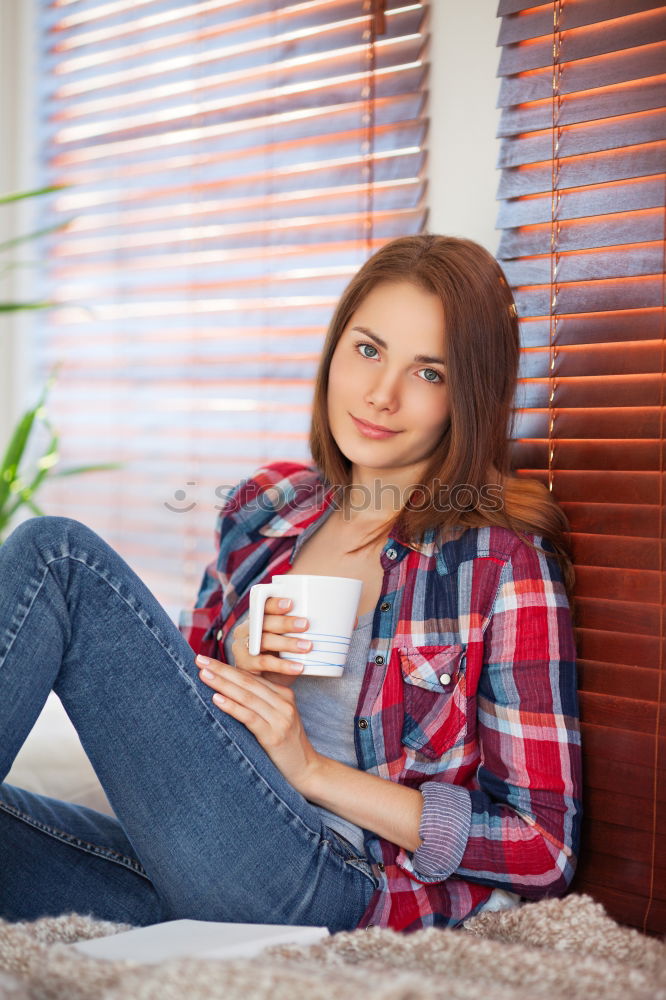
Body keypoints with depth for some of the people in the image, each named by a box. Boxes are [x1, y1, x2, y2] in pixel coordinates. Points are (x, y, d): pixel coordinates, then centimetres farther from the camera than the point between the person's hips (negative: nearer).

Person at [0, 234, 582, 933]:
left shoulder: (505, 560, -4)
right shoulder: (264, 505, 12)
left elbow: (546, 849, -6)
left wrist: (312, 768, -11)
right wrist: (244, 683, -4)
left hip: (334, 889, -5)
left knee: (60, 554, -14)